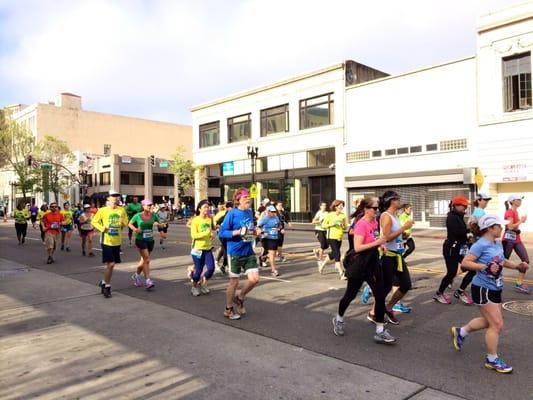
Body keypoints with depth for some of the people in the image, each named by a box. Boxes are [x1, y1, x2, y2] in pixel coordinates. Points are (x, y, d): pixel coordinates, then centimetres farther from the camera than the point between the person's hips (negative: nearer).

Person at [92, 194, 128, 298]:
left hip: (117, 241, 4)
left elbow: (126, 221, 13)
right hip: (107, 241, -4)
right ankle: (107, 286, 8)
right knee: (110, 264, -8)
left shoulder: (121, 210, 2)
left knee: (111, 264, 13)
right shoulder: (102, 210, -7)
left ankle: (104, 282, 35)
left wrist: (123, 223, -10)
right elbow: (94, 221, 2)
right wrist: (102, 228, -14)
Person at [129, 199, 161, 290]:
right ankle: (148, 281, -11)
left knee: (144, 260, 16)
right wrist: (135, 229, -13)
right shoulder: (138, 216, -5)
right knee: (146, 259, -13)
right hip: (140, 240, -4)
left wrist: (157, 224, -15)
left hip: (150, 240, 4)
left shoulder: (154, 215, 0)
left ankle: (136, 275, 39)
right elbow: (129, 224, 7)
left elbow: (160, 226, 7)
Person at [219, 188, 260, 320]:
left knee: (254, 278, -3)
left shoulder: (250, 212, 6)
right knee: (234, 281, 6)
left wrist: (254, 232, -2)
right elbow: (222, 233, -13)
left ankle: (239, 298, 25)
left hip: (249, 252, 5)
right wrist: (238, 232, -24)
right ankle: (228, 309, 26)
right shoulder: (232, 214, -12)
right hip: (235, 253, -5)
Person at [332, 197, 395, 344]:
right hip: (359, 265, -7)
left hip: (373, 263, 7)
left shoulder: (374, 222, 5)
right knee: (350, 294, 10)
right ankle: (338, 319, 35)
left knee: (380, 296, 2)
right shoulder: (361, 224, -20)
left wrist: (380, 245, 6)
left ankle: (380, 331, 9)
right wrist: (376, 242, -28)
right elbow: (357, 247, -26)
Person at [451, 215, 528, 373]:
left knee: (488, 321, 20)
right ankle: (492, 360, 13)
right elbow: (465, 263, -22)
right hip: (483, 289, -9)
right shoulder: (481, 245, -19)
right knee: (497, 325, -4)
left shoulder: (498, 243, 7)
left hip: (495, 289, 9)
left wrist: (517, 266, 7)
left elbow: (502, 261, 23)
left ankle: (460, 332, 39)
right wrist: (485, 267, -29)